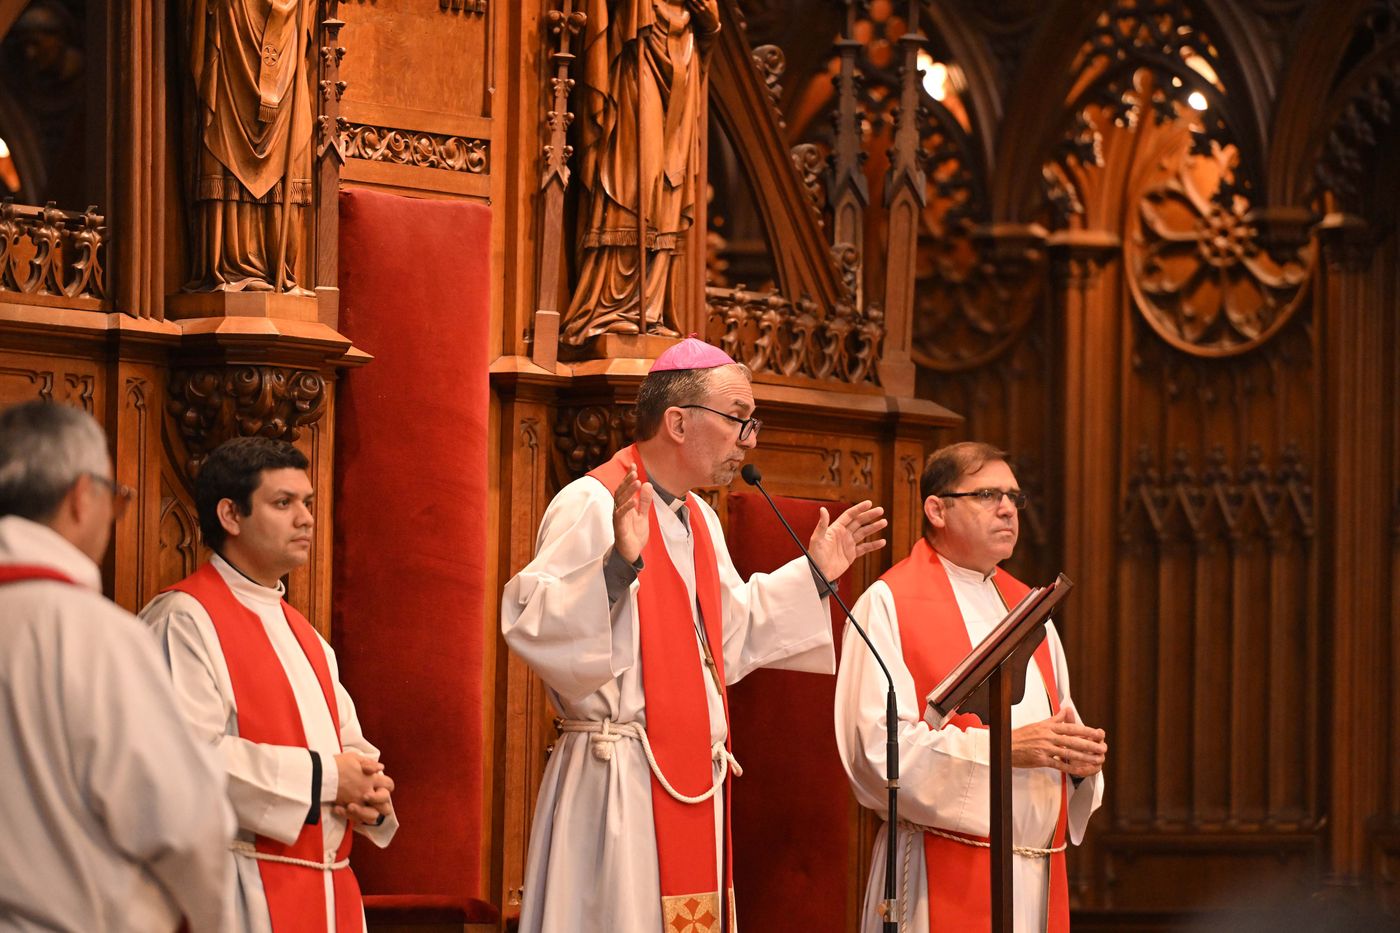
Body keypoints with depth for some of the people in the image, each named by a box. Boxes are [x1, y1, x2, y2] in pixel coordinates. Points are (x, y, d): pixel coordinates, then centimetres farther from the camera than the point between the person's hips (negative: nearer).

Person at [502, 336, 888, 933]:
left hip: (692, 783, 9)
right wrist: (619, 563, -36)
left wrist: (813, 574, 25)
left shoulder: (698, 520, 17)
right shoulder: (592, 505, -12)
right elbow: (528, 621, -24)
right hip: (617, 787, -9)